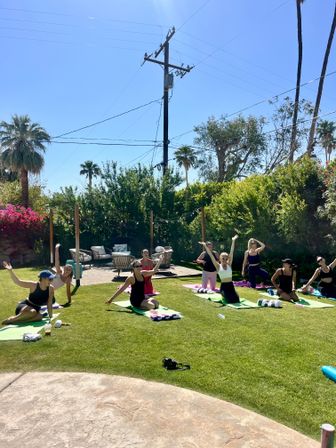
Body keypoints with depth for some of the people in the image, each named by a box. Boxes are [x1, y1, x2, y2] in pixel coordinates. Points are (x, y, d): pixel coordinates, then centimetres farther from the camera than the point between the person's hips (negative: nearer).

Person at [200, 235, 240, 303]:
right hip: (223, 286, -3)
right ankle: (224, 296, 14)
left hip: (231, 285, 4)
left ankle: (225, 295, 19)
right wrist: (205, 246, -6)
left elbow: (231, 252, 5)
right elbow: (211, 255, -3)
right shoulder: (218, 266, 0)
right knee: (230, 300, -19)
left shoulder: (229, 265, 7)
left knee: (236, 300, -10)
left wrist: (233, 241, 3)